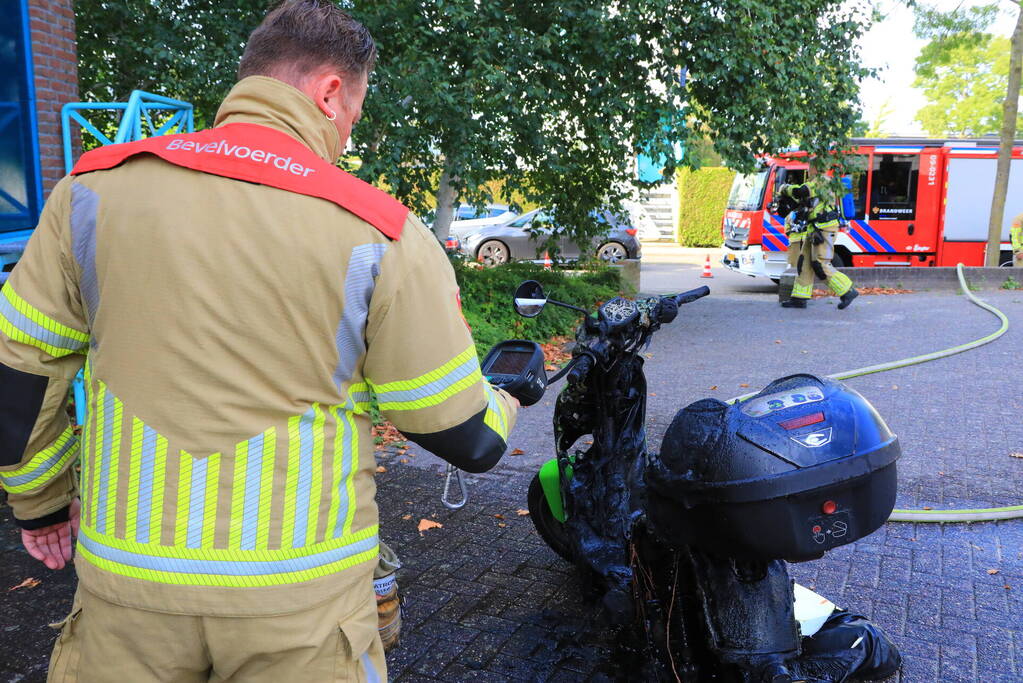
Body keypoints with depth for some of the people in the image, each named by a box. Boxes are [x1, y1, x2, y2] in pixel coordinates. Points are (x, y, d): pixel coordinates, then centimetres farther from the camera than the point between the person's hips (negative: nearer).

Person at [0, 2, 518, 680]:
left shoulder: (96, 186, -3)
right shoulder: (384, 233, -13)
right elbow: (468, 440, -6)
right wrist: (508, 395, 17)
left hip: (125, 580, 3)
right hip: (301, 603, -2)